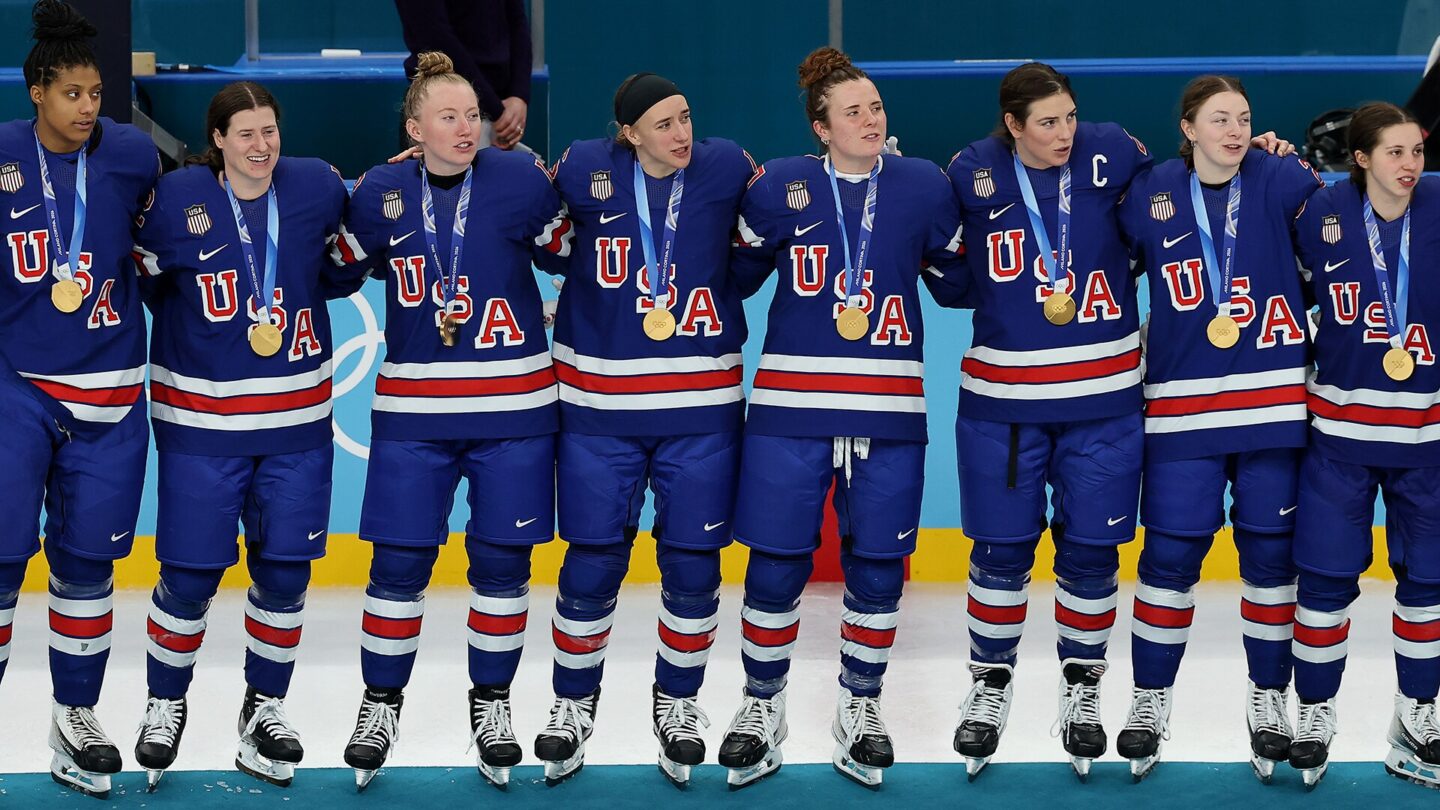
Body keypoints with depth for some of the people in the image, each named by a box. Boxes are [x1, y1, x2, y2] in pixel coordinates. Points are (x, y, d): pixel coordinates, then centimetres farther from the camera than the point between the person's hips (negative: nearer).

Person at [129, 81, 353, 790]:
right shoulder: (176, 198, -9)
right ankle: (165, 704, 23)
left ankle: (264, 706, 26)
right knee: (191, 574, 2)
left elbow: (343, 267, 13)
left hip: (296, 415, 2)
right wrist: (196, 331, -4)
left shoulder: (318, 186, -2)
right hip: (200, 416, -2)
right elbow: (146, 282, 2)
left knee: (285, 569, 8)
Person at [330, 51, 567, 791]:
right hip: (414, 408, 1)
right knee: (399, 559, 3)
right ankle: (381, 703, 19)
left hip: (514, 404, -1)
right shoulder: (381, 194, -1)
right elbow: (334, 269, 11)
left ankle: (492, 701, 22)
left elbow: (578, 253, 4)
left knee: (502, 557, 6)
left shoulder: (519, 181, -7)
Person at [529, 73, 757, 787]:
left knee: (693, 562, 5)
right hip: (598, 404, -1)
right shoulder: (583, 170, -6)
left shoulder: (727, 168, -3)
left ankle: (678, 702, 24)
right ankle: (574, 703, 22)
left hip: (700, 406, 1)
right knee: (592, 559, 4)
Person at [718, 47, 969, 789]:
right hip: (791, 400, -1)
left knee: (877, 567, 7)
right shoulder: (779, 186, 0)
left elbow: (958, 281, 13)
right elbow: (738, 274, 9)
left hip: (889, 407, 1)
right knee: (776, 562, 2)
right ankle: (762, 707, 18)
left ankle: (860, 707, 24)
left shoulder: (925, 185, 4)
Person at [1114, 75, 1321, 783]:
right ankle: (1151, 700, 14)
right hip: (1182, 403, 0)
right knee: (1170, 552, 0)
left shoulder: (1278, 181, -2)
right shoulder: (1151, 194, 1)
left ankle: (1268, 697, 20)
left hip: (1273, 399, 0)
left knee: (1271, 551, 6)